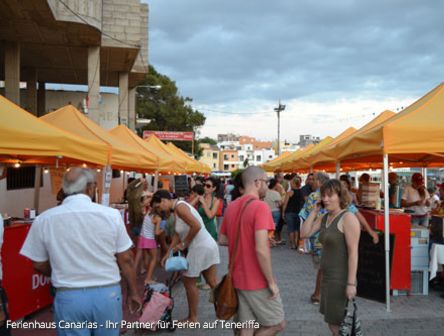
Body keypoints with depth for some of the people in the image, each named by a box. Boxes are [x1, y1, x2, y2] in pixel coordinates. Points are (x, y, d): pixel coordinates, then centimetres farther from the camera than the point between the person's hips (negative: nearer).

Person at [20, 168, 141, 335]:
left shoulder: (44, 220, -6)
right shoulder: (111, 215, -9)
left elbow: (39, 265, 5)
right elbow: (126, 259, -3)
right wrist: (133, 292, 11)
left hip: (68, 297, 0)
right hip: (107, 293, 0)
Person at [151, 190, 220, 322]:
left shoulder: (179, 206, -16)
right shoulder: (178, 209, 14)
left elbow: (196, 226, -26)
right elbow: (177, 234, 16)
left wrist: (184, 244, -14)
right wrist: (168, 254, 15)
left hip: (200, 248, -9)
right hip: (208, 246, 9)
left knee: (189, 282, 7)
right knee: (213, 282, 14)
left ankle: (192, 318, 19)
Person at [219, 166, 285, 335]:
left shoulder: (231, 206, 5)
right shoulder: (260, 207, -20)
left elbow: (222, 240, 15)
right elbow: (261, 249, -27)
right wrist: (271, 281, -17)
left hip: (238, 279, 8)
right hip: (258, 282, -7)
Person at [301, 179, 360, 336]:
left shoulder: (348, 218, -16)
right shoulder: (324, 218, 9)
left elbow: (353, 252, -20)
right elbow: (304, 233, 2)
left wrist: (351, 283, -23)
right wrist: (315, 210, -2)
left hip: (341, 280, -8)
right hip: (327, 278, 8)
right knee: (331, 322, 20)